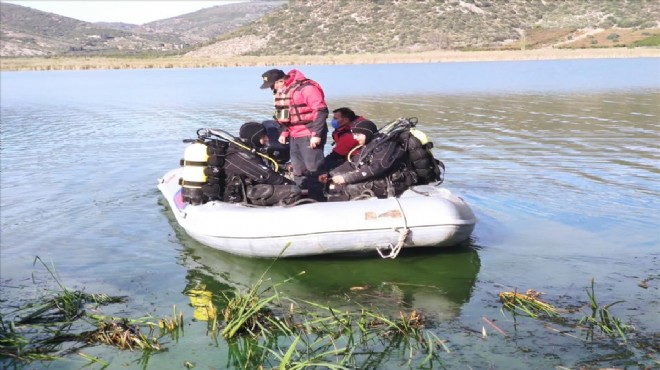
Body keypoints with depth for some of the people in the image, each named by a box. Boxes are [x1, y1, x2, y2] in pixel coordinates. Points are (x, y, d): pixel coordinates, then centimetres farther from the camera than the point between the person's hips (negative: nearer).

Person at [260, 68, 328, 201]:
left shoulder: (306, 88, -17)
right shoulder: (281, 91, 11)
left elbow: (321, 111, -20)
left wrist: (316, 134, -22)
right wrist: (284, 132, 15)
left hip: (310, 136, -9)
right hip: (294, 136, 9)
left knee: (313, 170, -8)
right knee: (298, 171, 14)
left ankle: (318, 200, -1)